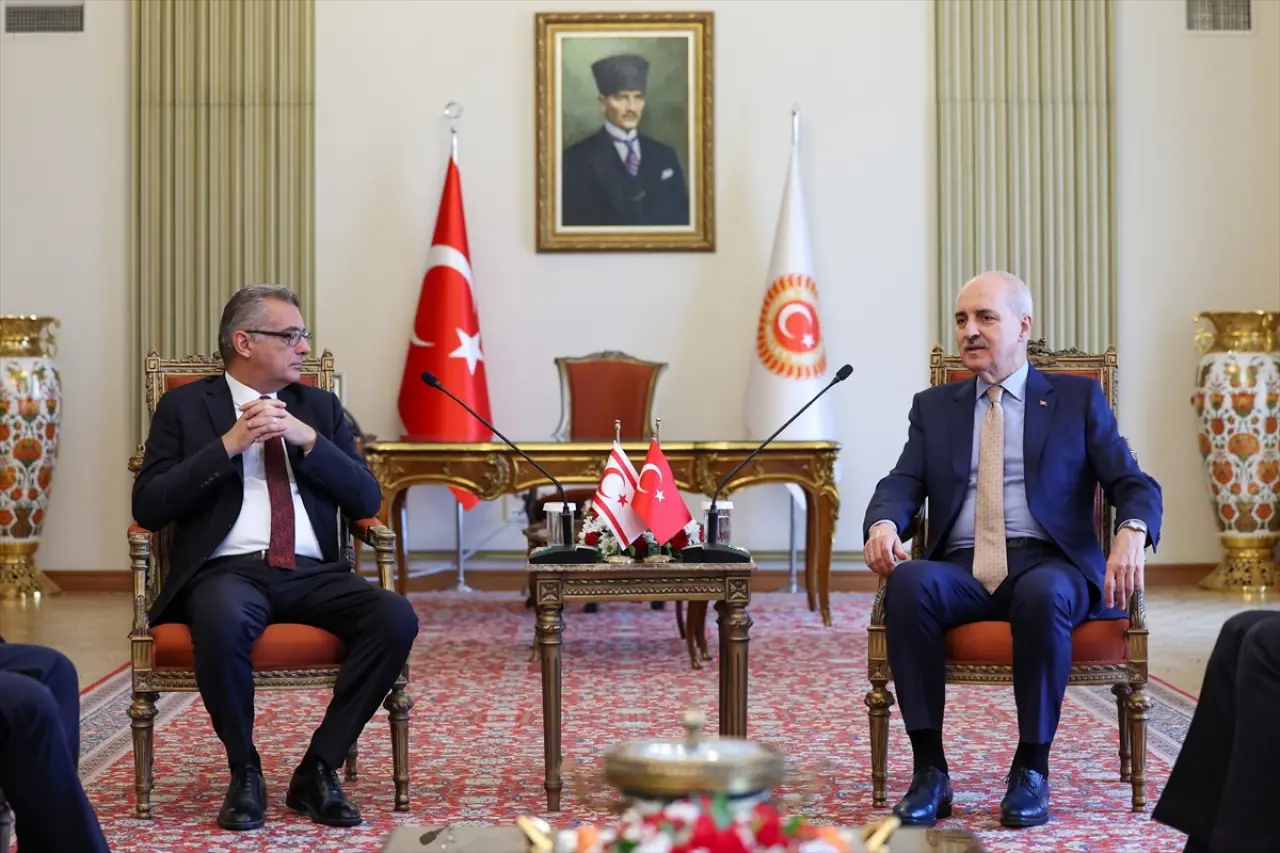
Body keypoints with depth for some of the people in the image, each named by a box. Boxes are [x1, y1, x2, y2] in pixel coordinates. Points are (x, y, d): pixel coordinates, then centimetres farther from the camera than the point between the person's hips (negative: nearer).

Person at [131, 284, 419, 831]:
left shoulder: (320, 408, 18)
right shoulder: (185, 406, 10)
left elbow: (367, 501, 9)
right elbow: (148, 508, -1)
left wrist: (308, 439, -5)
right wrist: (229, 444, -9)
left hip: (313, 573, 3)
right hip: (227, 570, -3)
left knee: (396, 618, -26)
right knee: (223, 621, -39)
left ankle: (319, 770, -11)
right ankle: (244, 773, -12)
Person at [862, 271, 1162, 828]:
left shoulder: (1078, 399, 14)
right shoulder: (934, 406, 20)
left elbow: (1133, 484, 5)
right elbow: (903, 484, 7)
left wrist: (1132, 533, -19)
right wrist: (883, 523, -18)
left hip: (1047, 566, -2)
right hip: (962, 570, 2)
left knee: (1042, 595, -38)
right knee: (908, 582, -32)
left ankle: (1032, 770, -21)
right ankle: (929, 771, -25)